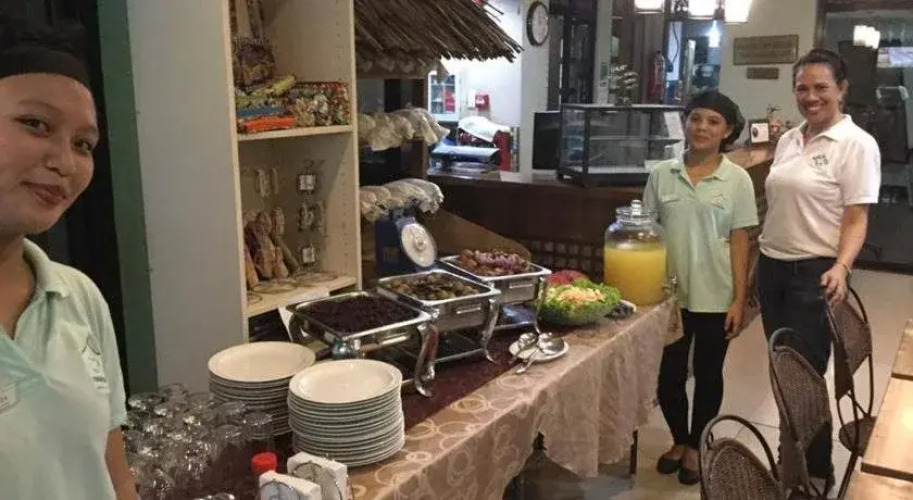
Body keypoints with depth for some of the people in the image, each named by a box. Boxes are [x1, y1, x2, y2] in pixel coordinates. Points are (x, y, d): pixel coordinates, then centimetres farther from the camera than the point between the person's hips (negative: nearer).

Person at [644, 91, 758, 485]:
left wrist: (739, 300, -7)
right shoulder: (662, 174, 0)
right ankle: (678, 440, 34)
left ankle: (696, 446, 32)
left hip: (714, 297, -1)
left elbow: (739, 242, -4)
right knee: (668, 373, 11)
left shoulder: (737, 180, -5)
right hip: (668, 293, 2)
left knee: (707, 374, 12)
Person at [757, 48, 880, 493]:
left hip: (815, 273, -6)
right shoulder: (788, 140, 9)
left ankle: (817, 472, 18)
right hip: (772, 266, 6)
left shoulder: (857, 144, -10)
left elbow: (856, 218, -13)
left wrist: (841, 267, -28)